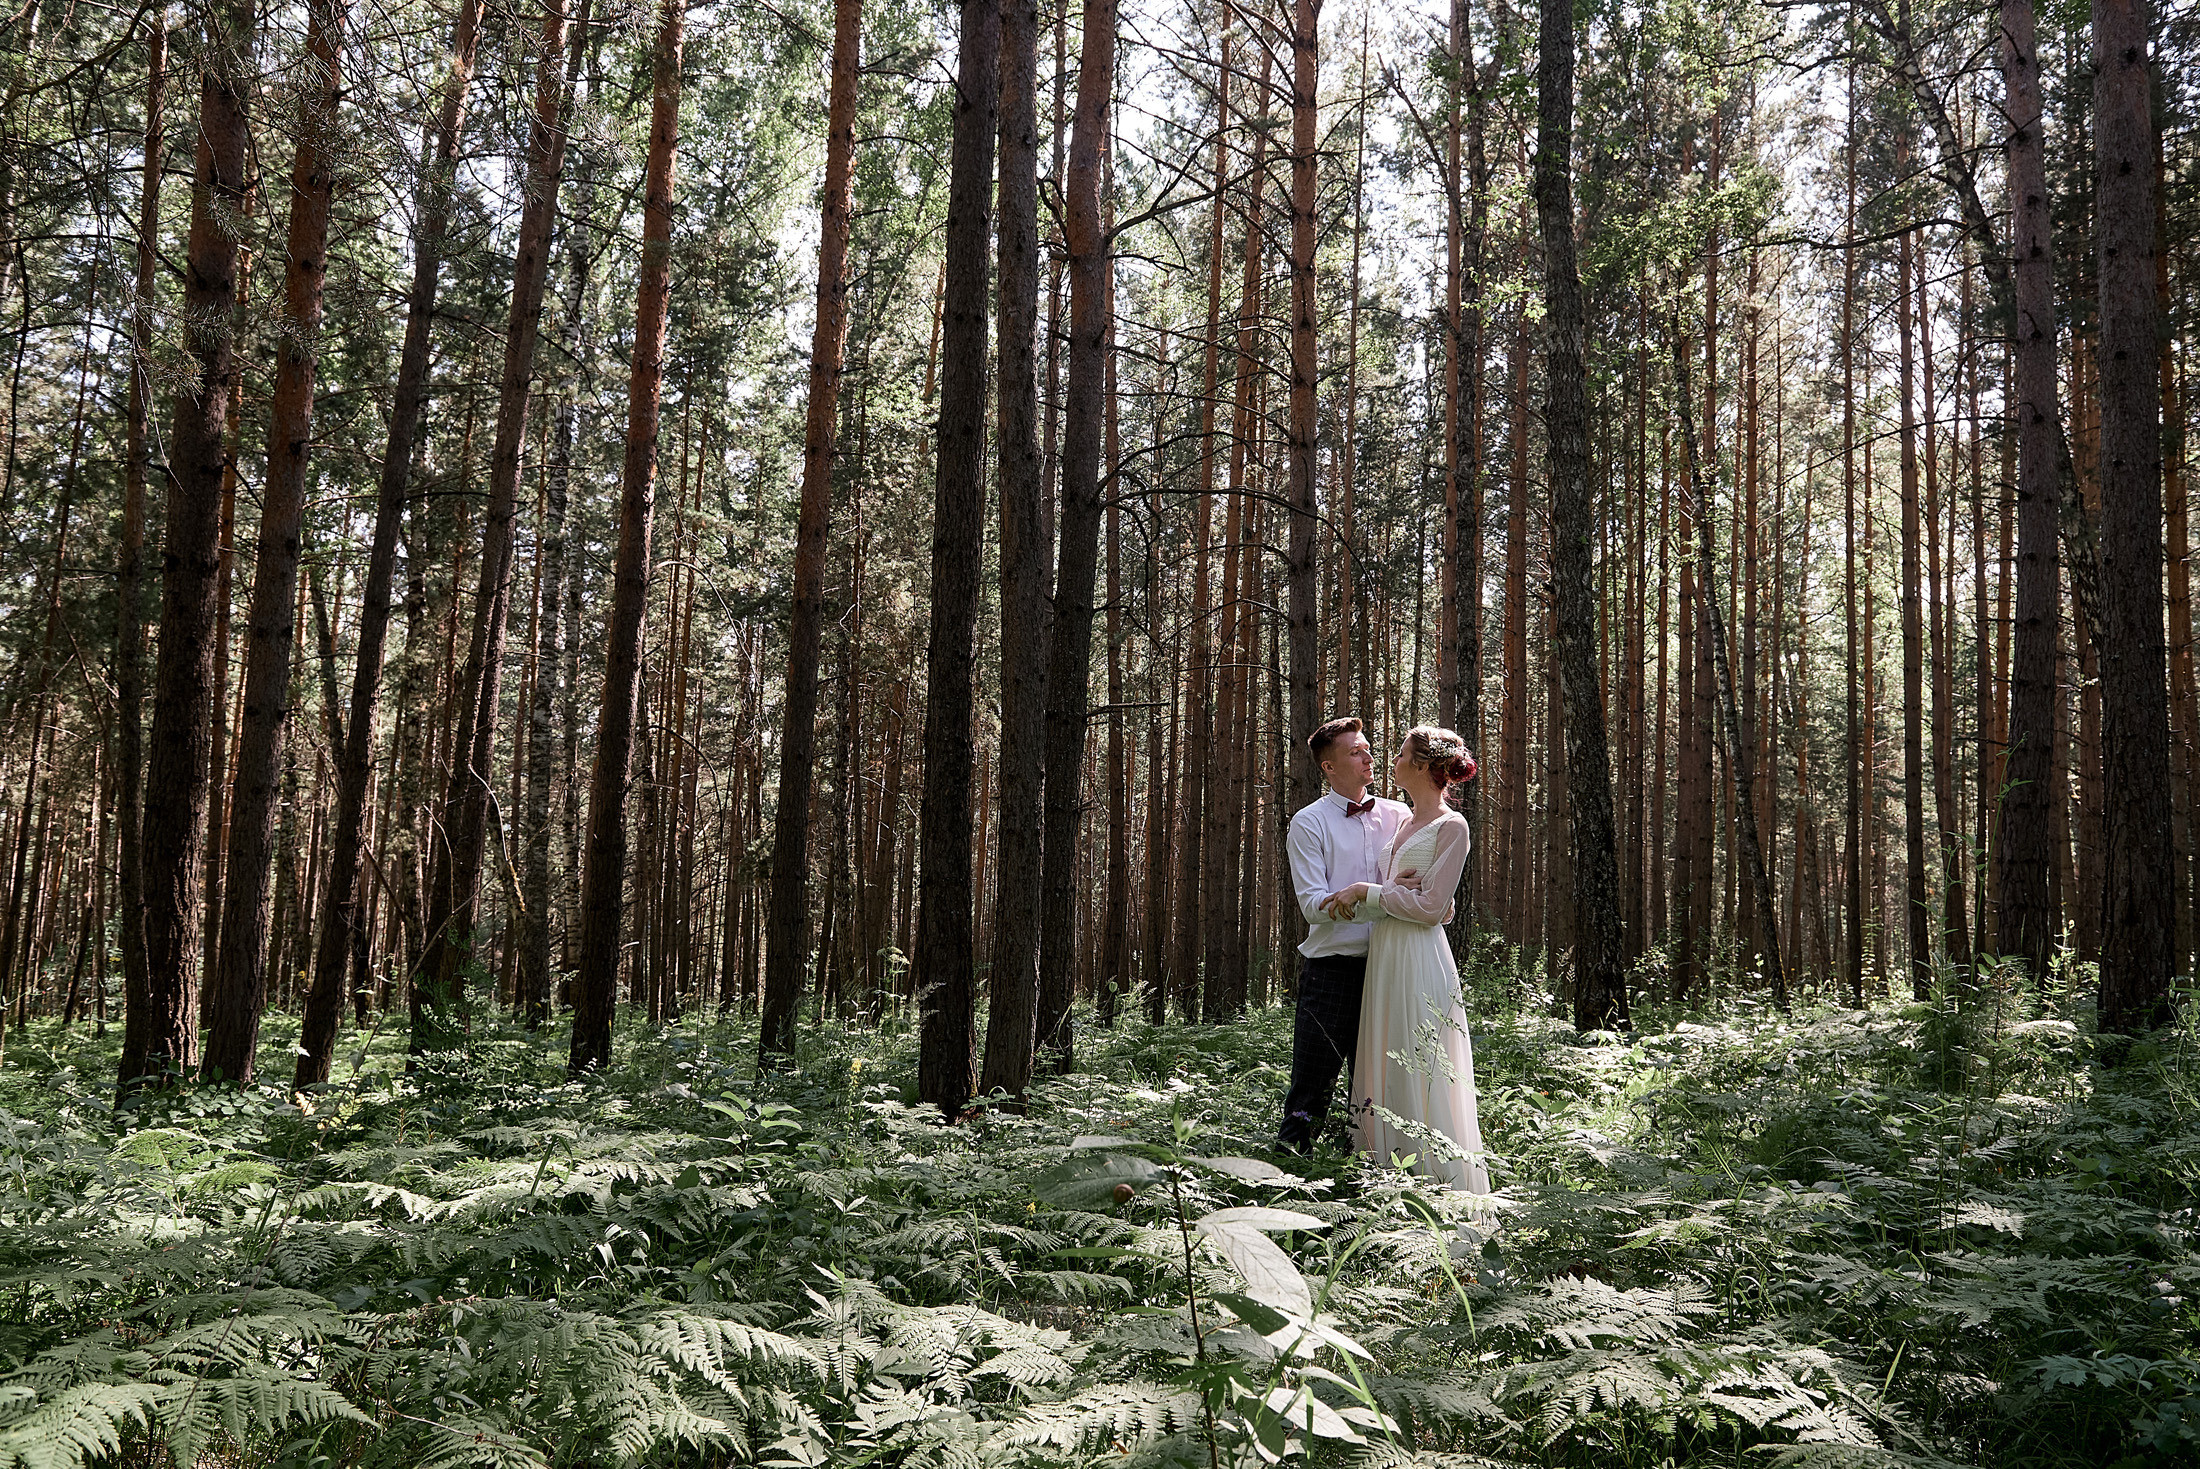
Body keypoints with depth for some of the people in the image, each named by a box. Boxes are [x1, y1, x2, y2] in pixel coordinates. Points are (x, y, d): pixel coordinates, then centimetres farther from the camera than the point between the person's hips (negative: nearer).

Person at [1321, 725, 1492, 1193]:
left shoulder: (1451, 827, -8)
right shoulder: (1403, 824, 17)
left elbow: (1430, 908, -14)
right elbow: (1376, 899, 12)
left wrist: (1366, 892, -10)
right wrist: (1371, 894, -10)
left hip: (1419, 960, -8)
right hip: (1383, 955, 8)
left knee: (1421, 1077, -5)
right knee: (1387, 1071, 10)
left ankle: (1441, 1185, 3)